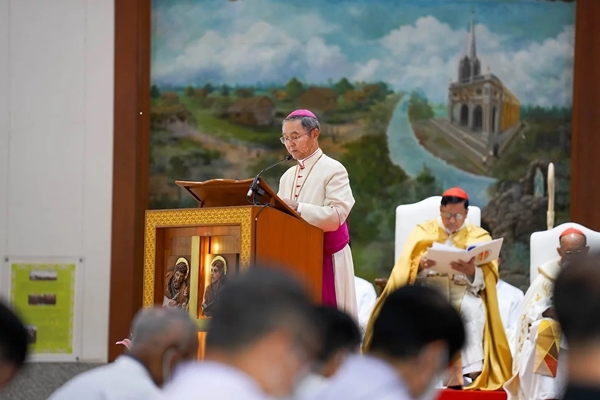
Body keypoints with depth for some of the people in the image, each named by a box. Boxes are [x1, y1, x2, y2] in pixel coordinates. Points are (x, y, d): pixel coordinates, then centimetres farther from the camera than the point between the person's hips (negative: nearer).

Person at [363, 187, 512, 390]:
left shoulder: (478, 236, 10)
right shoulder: (423, 231, 12)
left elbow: (486, 276, -5)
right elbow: (406, 269, -2)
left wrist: (471, 270, -28)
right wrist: (420, 265, -26)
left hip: (463, 291, 0)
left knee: (474, 308, -34)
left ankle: (473, 370, -37)